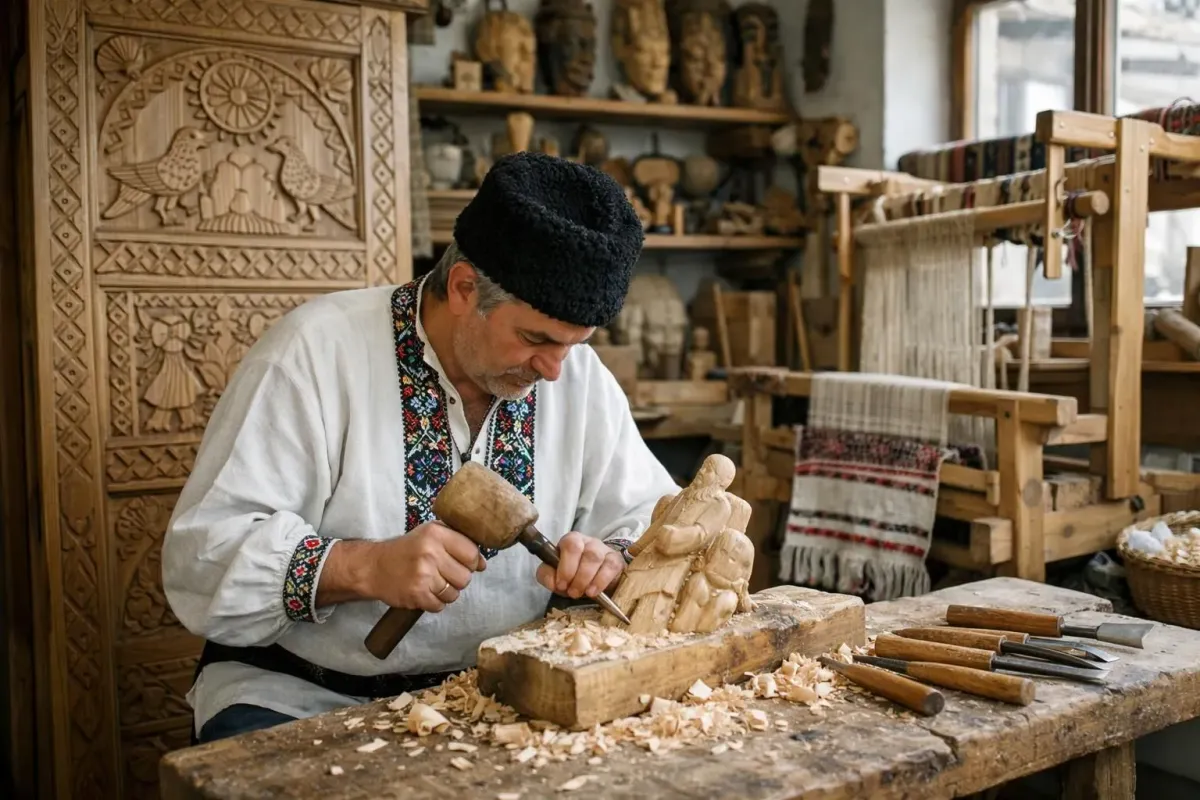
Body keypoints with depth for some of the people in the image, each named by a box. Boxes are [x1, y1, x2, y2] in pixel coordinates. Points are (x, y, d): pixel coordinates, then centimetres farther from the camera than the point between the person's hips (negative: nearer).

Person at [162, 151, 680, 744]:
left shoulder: (578, 377, 0)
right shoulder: (317, 350, -13)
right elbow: (201, 552, -14)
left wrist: (613, 559, -16)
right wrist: (363, 567, -28)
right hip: (298, 695, -3)